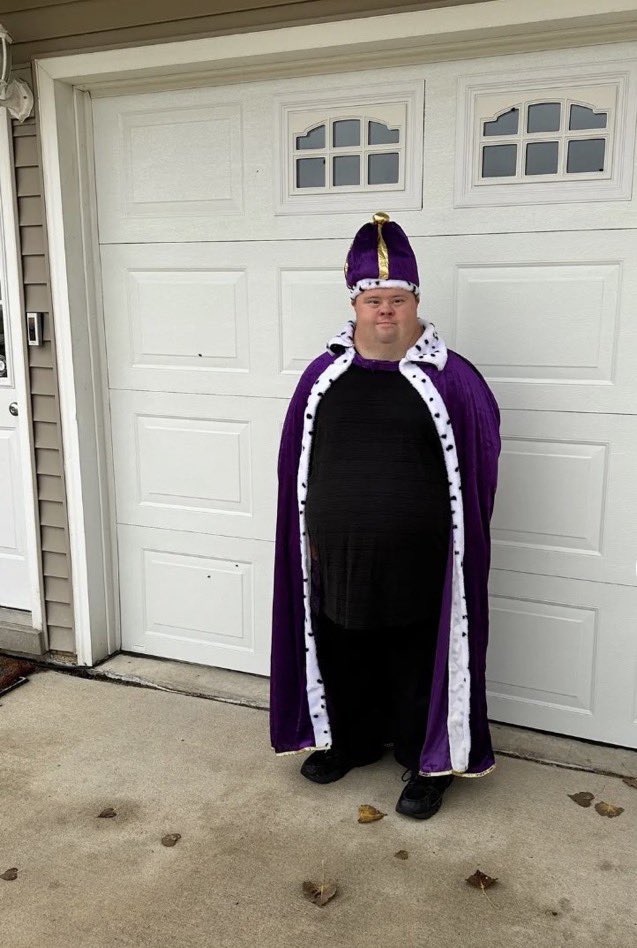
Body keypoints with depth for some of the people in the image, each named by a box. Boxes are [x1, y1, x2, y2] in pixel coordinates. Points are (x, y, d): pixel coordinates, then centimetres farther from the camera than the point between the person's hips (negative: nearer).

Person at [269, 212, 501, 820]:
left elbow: (480, 465, -2)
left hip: (417, 564, -3)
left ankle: (429, 763, 32)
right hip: (338, 557, 4)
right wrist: (306, 535, 8)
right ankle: (351, 740, 43)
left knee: (417, 664, 11)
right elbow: (296, 462, 9)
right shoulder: (323, 376, 2)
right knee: (343, 655, 19)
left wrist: (460, 539, -2)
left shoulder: (451, 378, -8)